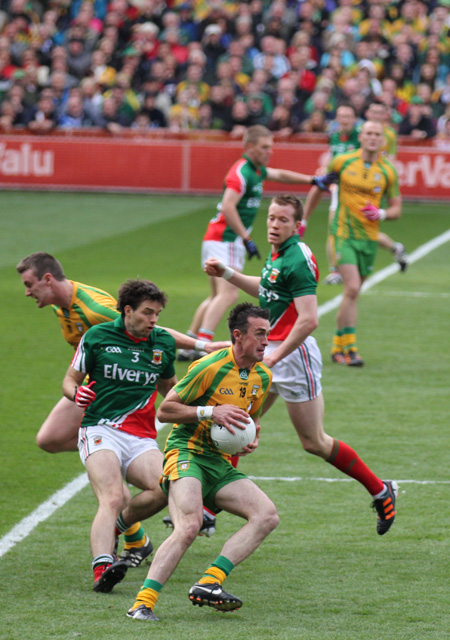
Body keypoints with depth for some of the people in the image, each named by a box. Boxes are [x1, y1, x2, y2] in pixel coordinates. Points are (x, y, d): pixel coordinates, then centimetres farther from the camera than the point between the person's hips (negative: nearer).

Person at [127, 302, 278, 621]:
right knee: (189, 526, -30)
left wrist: (251, 441, 5)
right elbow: (164, 410, -9)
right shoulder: (211, 367, -13)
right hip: (186, 453, -8)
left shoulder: (263, 376, 10)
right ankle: (142, 603, -30)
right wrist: (211, 412, -18)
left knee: (267, 515, -13)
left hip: (221, 464, 8)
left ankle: (209, 583, -19)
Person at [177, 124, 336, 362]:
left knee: (216, 297, 13)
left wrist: (313, 180, 33)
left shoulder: (257, 170, 15)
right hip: (225, 240, -10)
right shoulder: (242, 172, -15)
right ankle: (202, 343, -29)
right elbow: (227, 207, -25)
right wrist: (246, 238, -23)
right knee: (229, 293, -19)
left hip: (217, 241, 10)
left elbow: (280, 175, 34)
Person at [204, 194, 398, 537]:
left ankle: (381, 491, 16)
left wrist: (273, 357, -27)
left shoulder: (298, 260, -20)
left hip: (294, 355, -9)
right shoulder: (278, 254, 9)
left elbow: (309, 320, -27)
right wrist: (227, 274, 21)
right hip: (270, 352, 9)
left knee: (314, 442, 1)